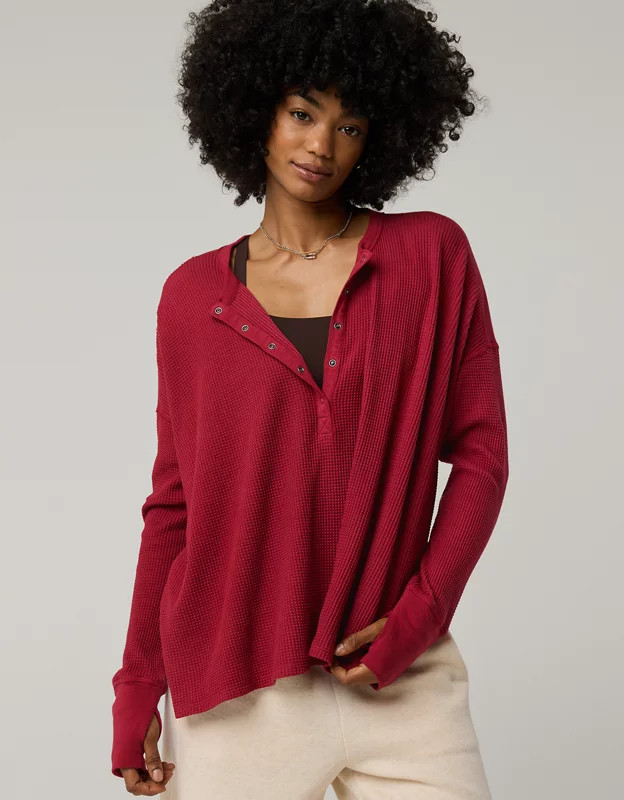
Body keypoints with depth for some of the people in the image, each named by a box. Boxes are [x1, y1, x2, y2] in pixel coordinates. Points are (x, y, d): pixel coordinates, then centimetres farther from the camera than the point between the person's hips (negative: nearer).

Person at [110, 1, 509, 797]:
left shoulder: (432, 254, 1)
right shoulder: (193, 296, 3)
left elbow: (480, 450, 1)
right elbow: (173, 499, 6)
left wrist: (422, 610, -10)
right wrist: (137, 686, 6)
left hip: (397, 675, 0)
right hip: (233, 683, 1)